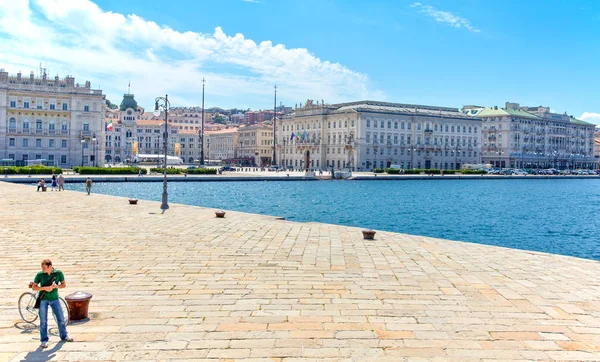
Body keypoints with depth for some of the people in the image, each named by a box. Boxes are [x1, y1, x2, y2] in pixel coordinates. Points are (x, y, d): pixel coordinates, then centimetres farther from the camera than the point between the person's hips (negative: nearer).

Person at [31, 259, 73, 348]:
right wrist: (45, 288, -18)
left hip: (54, 299, 1)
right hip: (43, 299, -1)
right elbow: (34, 287, -3)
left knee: (61, 318, 7)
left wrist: (56, 286, -17)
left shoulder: (58, 273, -6)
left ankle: (64, 336, 25)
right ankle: (44, 341, 13)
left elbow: (64, 284, 4)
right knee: (43, 321, 2)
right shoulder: (39, 275, -7)